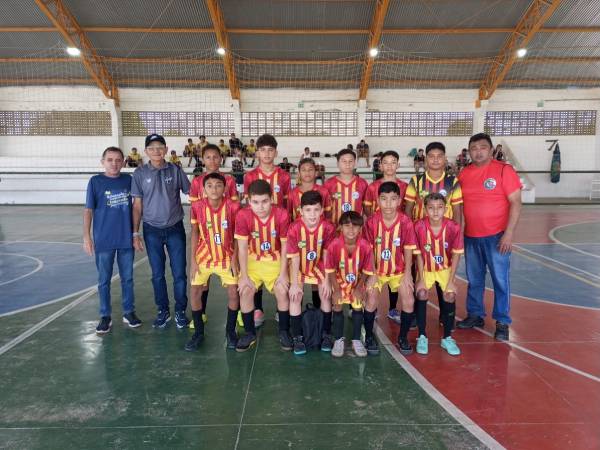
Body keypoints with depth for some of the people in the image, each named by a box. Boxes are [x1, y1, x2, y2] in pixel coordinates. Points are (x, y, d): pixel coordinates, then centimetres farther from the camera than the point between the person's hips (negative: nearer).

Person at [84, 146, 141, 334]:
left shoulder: (128, 179, 2)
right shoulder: (95, 181, -4)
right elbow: (88, 210, -2)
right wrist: (86, 237, -7)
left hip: (126, 238, 2)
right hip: (103, 240, -2)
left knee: (127, 278, 12)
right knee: (104, 280, 9)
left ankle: (129, 312, 26)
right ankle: (105, 316, 22)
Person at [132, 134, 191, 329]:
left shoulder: (176, 170, -1)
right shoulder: (140, 173, 0)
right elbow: (137, 205, 2)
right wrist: (135, 233, 1)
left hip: (175, 229, 0)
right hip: (152, 230, 1)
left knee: (179, 273, 3)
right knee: (158, 274, 9)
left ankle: (180, 311, 19)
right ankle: (163, 311, 25)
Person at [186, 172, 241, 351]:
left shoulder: (233, 206, -17)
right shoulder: (197, 206, -13)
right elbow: (195, 234, -2)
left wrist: (234, 258, -9)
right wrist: (193, 260, -5)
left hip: (226, 257, -1)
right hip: (203, 256, 1)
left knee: (233, 293, -3)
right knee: (195, 292, 0)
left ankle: (230, 331, 19)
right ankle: (199, 332, 19)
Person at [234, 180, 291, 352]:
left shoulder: (282, 215, -21)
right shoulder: (243, 215, -21)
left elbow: (285, 245, -12)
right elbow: (242, 247, -15)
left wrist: (283, 273, -14)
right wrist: (244, 276, -16)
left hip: (276, 260, -1)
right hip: (253, 260, 1)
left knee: (282, 291, -16)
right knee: (245, 291, -15)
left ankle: (284, 332, 8)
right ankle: (250, 333, 6)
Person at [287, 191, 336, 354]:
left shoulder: (328, 227, -23)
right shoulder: (294, 228, -28)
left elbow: (326, 254, -12)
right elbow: (294, 257, -20)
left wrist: (327, 279, -10)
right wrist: (294, 283, -18)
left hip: (318, 266, 2)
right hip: (299, 267, -1)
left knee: (326, 295, -7)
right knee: (295, 297, -15)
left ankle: (326, 334, 11)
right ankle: (297, 337, -2)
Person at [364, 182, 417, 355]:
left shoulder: (406, 222, -15)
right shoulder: (372, 221, -15)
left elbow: (408, 250, -7)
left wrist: (407, 275, -9)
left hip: (399, 270, 1)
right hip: (377, 270, 0)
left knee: (409, 302, -11)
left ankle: (403, 337, 14)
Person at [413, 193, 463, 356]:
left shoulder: (453, 227, -20)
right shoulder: (419, 226, -22)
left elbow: (456, 255, -11)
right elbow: (419, 255, -13)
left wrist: (451, 281, -14)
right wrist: (421, 279, -15)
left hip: (445, 269, 1)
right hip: (426, 269, 0)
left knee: (450, 296, -17)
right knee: (421, 294, -20)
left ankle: (447, 338, 5)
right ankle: (422, 337, -1)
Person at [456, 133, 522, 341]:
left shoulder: (504, 170, -6)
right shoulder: (464, 173, 7)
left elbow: (515, 202, -8)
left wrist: (509, 233, -14)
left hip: (496, 236, -4)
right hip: (470, 236, 4)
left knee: (500, 280, 1)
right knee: (474, 279, 14)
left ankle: (502, 322, 14)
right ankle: (475, 315, 28)